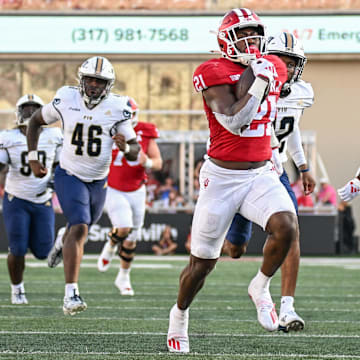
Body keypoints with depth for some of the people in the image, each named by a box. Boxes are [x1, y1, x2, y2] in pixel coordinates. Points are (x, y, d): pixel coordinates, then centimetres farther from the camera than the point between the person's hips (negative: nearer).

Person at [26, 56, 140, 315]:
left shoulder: (117, 108, -10)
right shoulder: (66, 100, -11)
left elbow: (135, 151, -7)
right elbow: (36, 121, 7)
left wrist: (125, 146, -31)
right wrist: (33, 158, 1)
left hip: (99, 181, 3)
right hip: (69, 175, -3)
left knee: (80, 227, 22)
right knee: (80, 228, -22)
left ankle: (62, 243, 61)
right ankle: (71, 294, -26)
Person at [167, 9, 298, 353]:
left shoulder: (274, 68, 5)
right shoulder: (213, 73, -13)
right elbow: (234, 122, -25)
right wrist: (260, 81, -25)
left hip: (261, 173, 4)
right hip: (221, 178, -4)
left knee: (286, 225, -26)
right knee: (202, 262, 5)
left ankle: (260, 287, 0)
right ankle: (180, 313, 33)